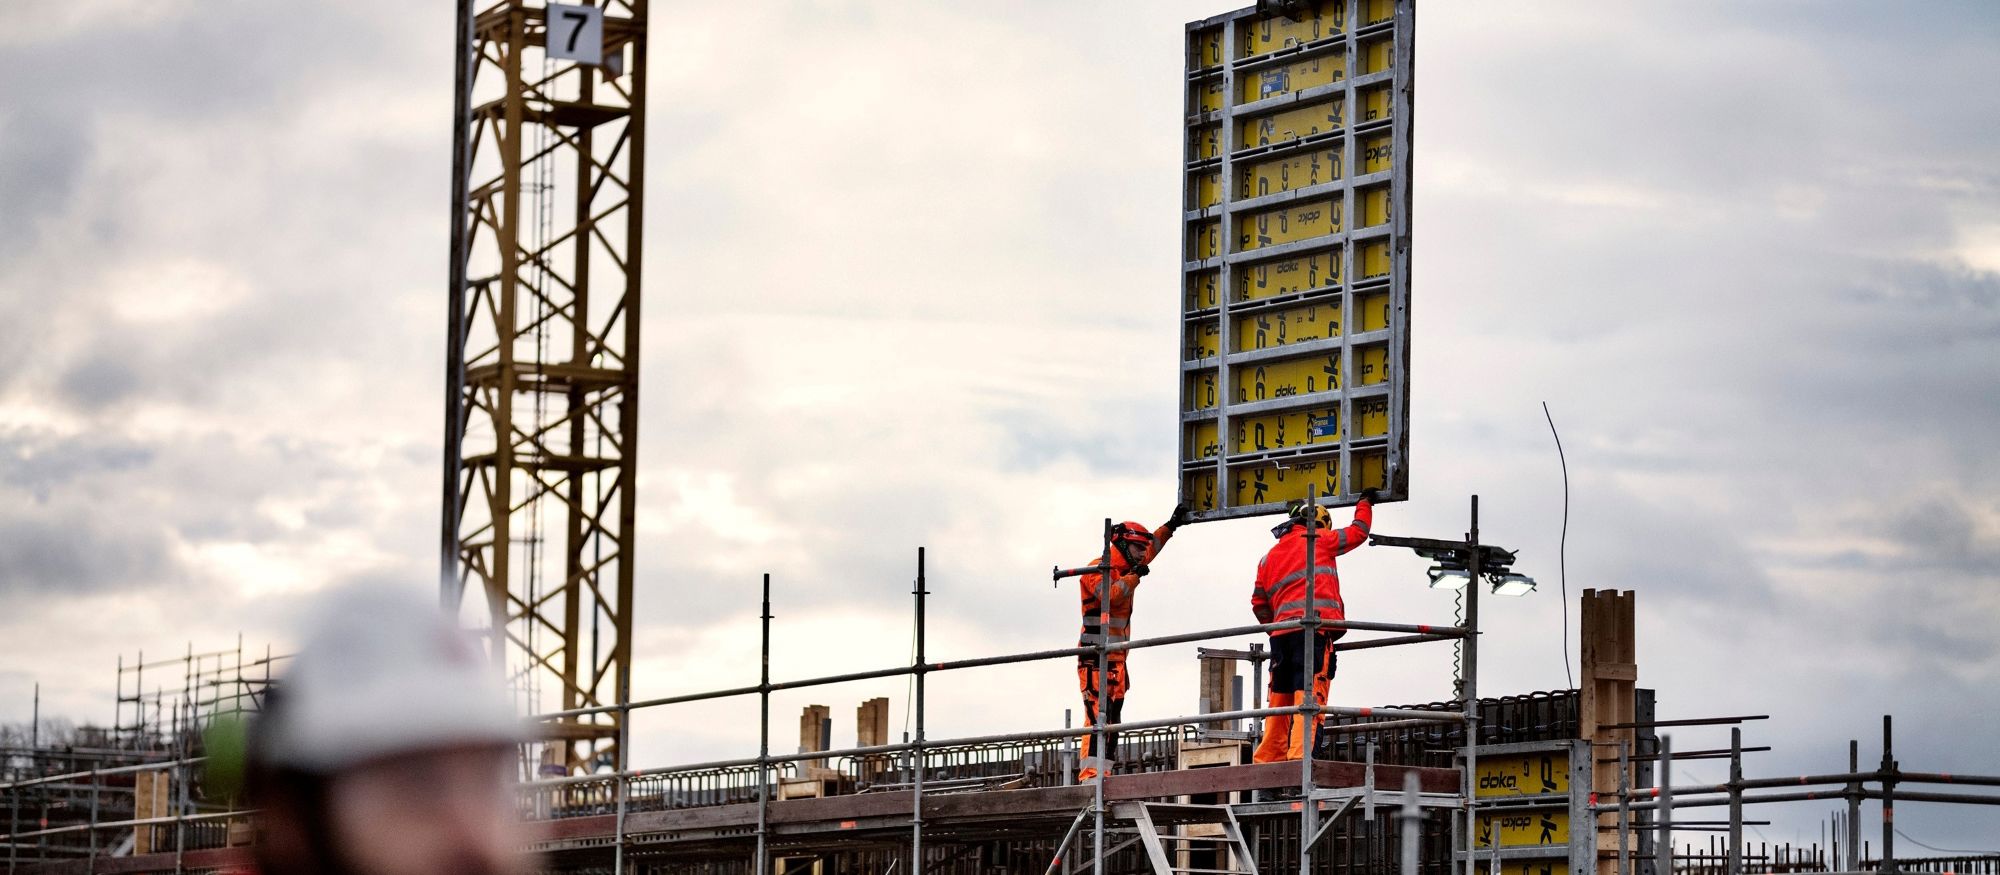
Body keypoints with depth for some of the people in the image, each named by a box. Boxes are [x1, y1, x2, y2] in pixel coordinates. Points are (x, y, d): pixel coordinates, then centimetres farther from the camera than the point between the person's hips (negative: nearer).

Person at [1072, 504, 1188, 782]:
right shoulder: (1099, 569, -8)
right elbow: (1109, 595, -26)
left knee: (1111, 716, 6)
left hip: (1117, 657, 10)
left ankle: (1102, 772, 5)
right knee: (1098, 714, -17)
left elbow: (1151, 548, 34)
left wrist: (1171, 525, 35)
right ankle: (1090, 774, -23)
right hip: (1096, 657, -10)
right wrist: (1134, 575, -16)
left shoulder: (1125, 568, 18)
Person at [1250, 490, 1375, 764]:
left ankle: (1266, 761, 9)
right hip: (1315, 627, -6)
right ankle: (1298, 757, -25)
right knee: (1309, 696, -13)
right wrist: (1365, 504, 37)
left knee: (1280, 701, 11)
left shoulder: (1269, 558, 24)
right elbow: (1358, 532, 21)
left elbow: (1259, 603, 23)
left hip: (1281, 631, 6)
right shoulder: (1318, 540, 10)